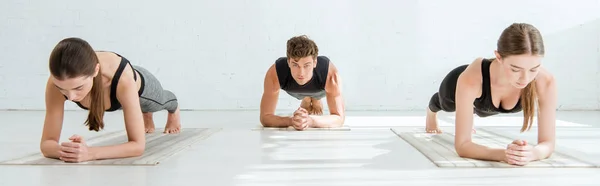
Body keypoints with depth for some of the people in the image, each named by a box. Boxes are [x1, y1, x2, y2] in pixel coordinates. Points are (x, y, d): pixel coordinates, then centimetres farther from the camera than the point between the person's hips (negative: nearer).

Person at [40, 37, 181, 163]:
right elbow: (46, 143, -38)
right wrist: (63, 150, -60)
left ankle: (174, 110, 72)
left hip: (140, 89, -2)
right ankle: (146, 115, 74)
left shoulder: (122, 79, -52)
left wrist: (90, 153, -61)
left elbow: (138, 145, -47)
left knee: (160, 102, 36)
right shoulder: (58, 81, -43)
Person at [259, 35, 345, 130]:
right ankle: (306, 100, 57)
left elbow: (339, 118, -43)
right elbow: (265, 117, -41)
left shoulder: (331, 74, -48)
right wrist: (291, 120, -62)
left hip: (320, 88, 0)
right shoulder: (274, 74, -46)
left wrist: (310, 120, -63)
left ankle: (316, 100, 54)